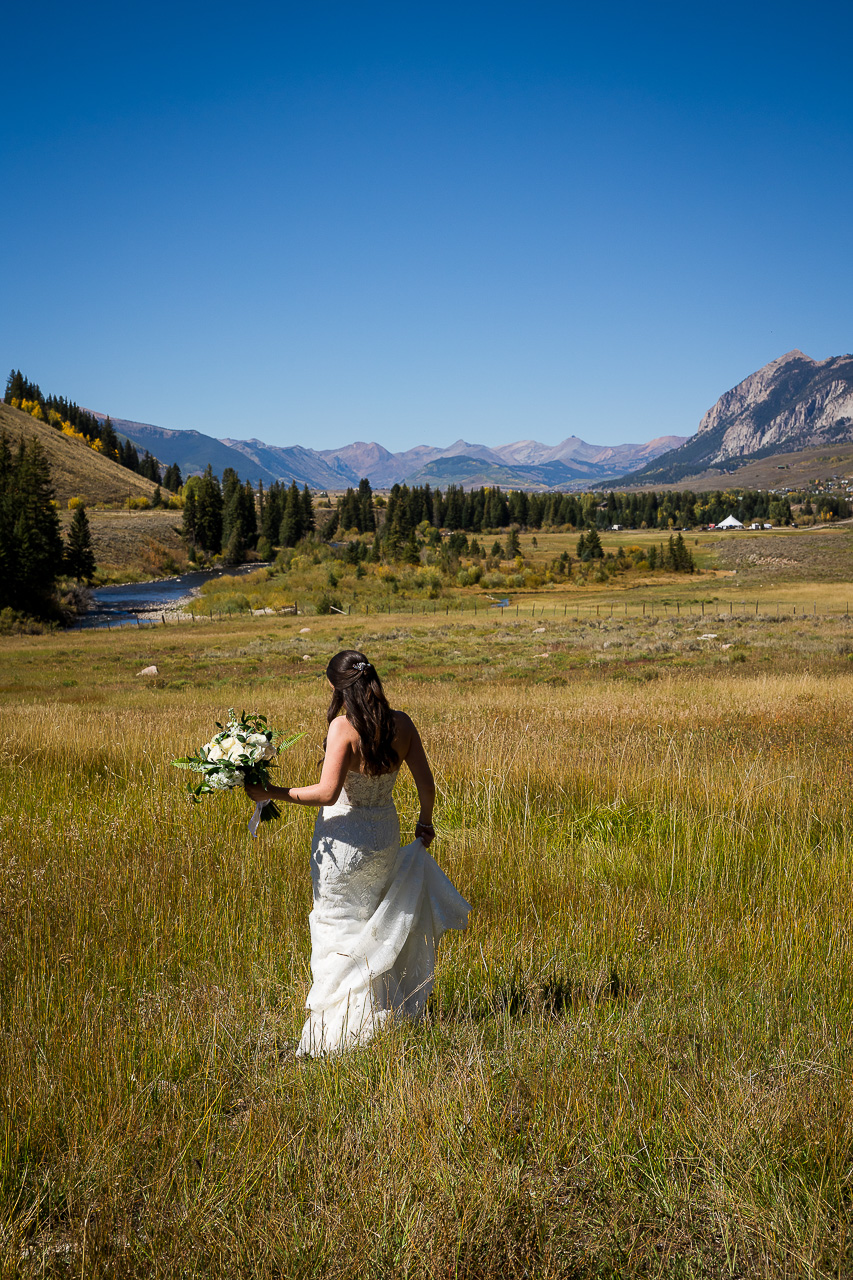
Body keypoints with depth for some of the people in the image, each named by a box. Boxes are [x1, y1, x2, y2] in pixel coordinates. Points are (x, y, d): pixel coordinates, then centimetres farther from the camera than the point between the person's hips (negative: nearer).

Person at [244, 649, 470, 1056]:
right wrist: (425, 821, 19)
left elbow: (327, 793, -25)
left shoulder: (344, 726, -20)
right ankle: (378, 1015, 31)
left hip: (344, 839, -6)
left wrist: (272, 793, -17)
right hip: (385, 835, 6)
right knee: (374, 930, 21)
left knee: (337, 932, 7)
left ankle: (336, 1033, 13)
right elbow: (427, 785, 0)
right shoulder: (401, 724, -4)